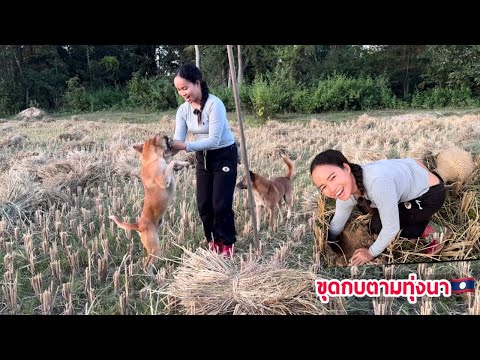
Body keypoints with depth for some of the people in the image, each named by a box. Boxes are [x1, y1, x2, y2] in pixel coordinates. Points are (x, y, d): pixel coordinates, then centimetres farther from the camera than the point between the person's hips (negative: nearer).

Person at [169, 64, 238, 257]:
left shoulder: (214, 104, -25)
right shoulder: (183, 109, -5)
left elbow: (214, 140, -30)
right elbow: (178, 139, -11)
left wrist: (186, 146, -38)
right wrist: (169, 147, -33)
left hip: (224, 155, -6)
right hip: (203, 158, 6)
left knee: (221, 204, -7)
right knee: (203, 204, 6)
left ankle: (227, 246, 11)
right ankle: (213, 242, 25)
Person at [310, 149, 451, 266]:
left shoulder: (377, 181, -40)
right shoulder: (346, 190, -16)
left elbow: (391, 227, -28)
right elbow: (338, 221, 5)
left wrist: (372, 253, -12)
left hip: (431, 192, -7)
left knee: (378, 225, -13)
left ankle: (434, 232, 3)